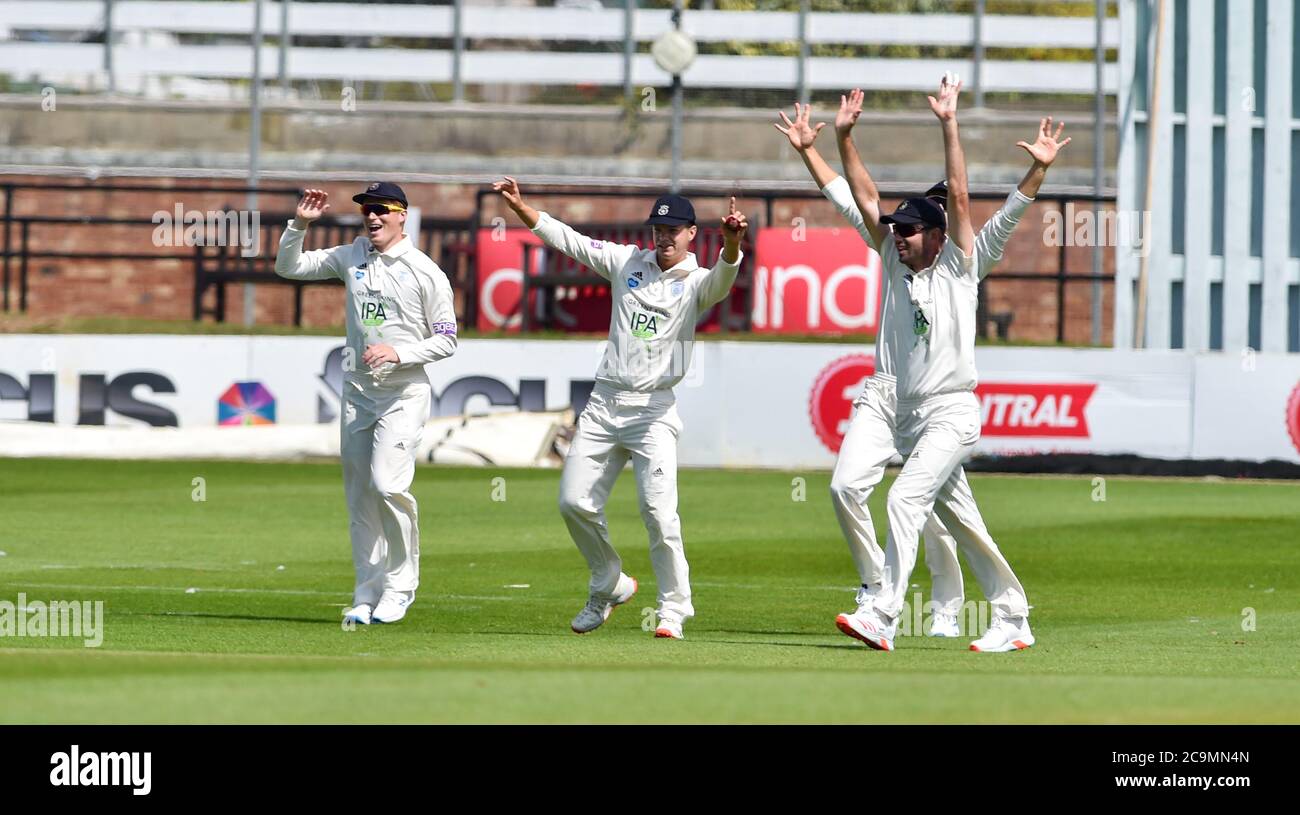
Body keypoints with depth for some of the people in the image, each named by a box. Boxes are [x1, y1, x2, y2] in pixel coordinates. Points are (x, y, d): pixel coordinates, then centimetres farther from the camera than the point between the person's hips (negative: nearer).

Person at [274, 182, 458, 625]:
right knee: (359, 496, 5)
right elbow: (289, 267, 11)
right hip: (357, 392, 5)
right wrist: (299, 224, -4)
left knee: (386, 483, -19)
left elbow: (446, 340, -4)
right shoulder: (351, 258, 8)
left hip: (404, 394, -5)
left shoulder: (426, 272, -6)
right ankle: (367, 595, 10)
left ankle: (400, 584, -5)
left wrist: (398, 352, -18)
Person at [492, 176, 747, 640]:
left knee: (658, 510, -16)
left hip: (653, 410, -5)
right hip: (604, 404, 5)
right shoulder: (627, 262, 10)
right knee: (575, 502, 4)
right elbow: (566, 239, 12)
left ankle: (674, 607, -5)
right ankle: (609, 587, 24)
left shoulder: (696, 283, -3)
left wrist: (732, 241, -48)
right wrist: (518, 206, 2)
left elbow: (724, 277, -26)